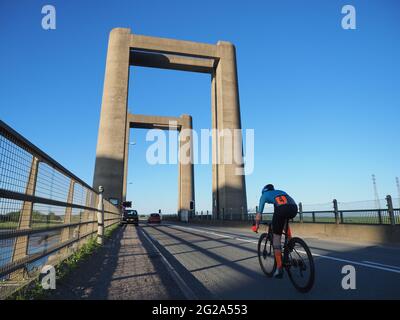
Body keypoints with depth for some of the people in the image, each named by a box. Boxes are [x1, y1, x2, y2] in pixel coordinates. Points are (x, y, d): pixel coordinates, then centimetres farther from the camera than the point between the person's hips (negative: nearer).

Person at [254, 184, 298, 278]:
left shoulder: (264, 195, 28)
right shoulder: (281, 192, 40)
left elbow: (259, 213, 27)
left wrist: (256, 226, 38)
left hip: (281, 210, -4)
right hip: (294, 209, 5)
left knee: (276, 238, 10)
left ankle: (279, 268, 11)